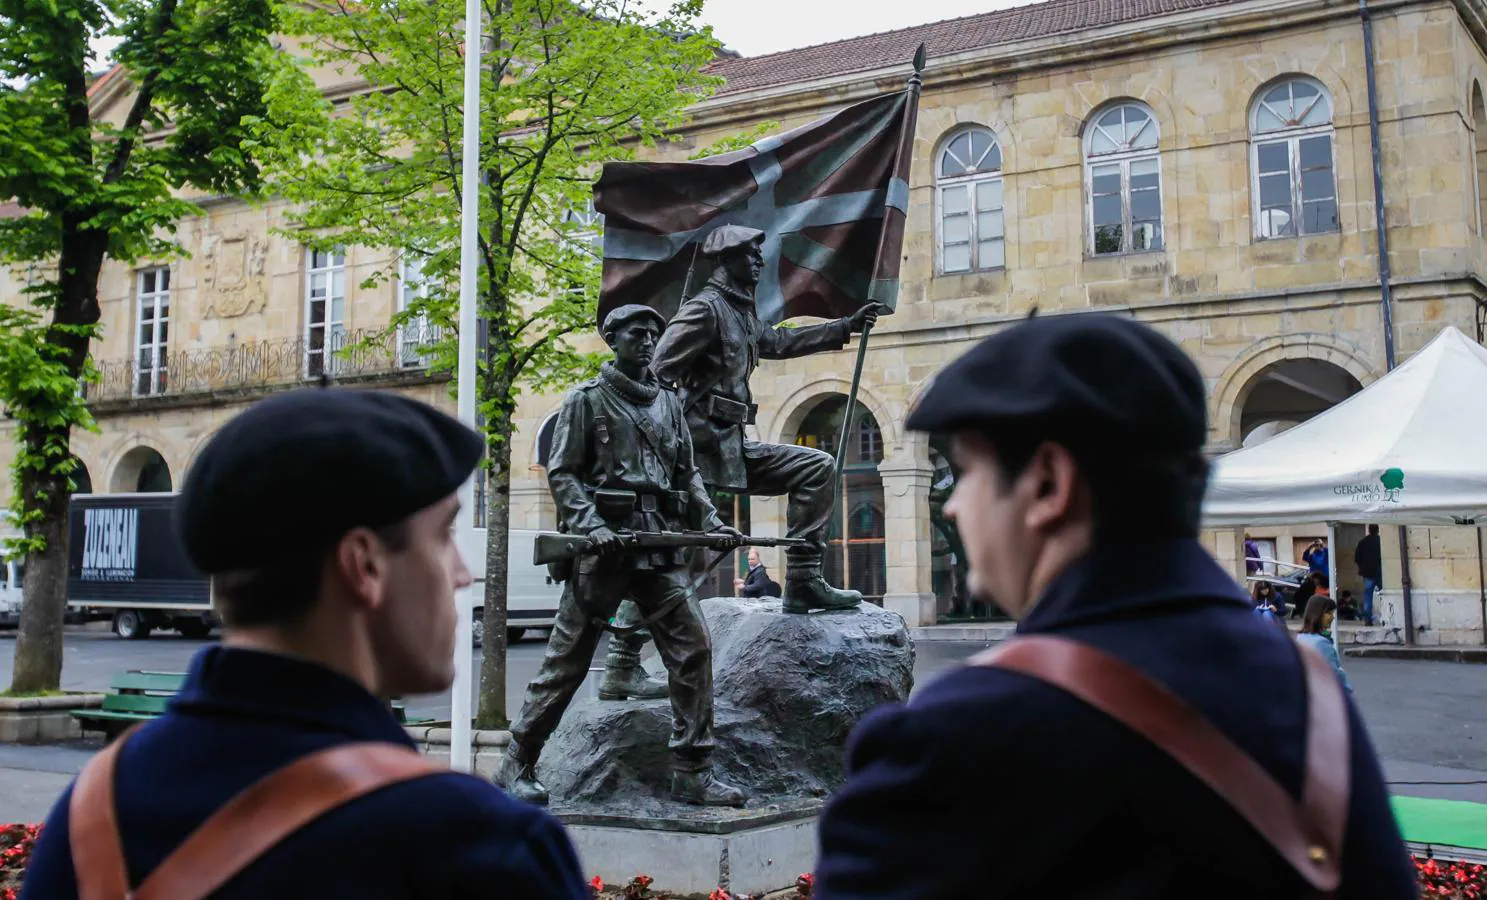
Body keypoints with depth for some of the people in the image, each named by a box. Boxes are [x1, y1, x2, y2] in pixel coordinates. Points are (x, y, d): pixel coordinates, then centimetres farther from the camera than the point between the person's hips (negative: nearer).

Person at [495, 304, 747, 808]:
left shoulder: (668, 403, 19)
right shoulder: (587, 399, 3)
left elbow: (687, 472, 20)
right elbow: (561, 472, -3)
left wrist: (712, 522, 6)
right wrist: (591, 524, -17)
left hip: (662, 544, 5)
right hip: (606, 543, -5)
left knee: (693, 647, -6)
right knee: (568, 657, 0)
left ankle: (693, 773, 1)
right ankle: (517, 766, 14)